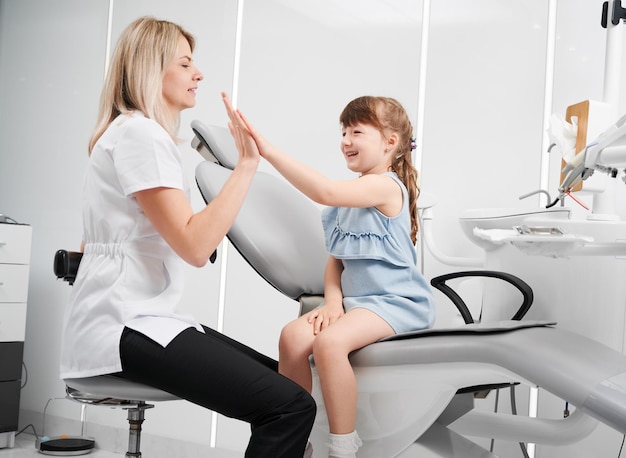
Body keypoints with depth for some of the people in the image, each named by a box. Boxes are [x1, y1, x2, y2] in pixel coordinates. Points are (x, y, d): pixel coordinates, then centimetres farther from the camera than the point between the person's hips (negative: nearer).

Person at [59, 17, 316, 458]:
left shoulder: (147, 133, 20)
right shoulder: (138, 131, -12)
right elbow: (194, 246, -22)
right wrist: (247, 162, -18)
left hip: (140, 317, 11)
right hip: (123, 328, -11)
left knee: (280, 379, 11)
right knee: (292, 405, -21)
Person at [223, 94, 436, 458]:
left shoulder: (386, 186, -14)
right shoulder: (353, 195, 15)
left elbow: (325, 192, -32)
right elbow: (336, 258, 15)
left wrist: (268, 149, -37)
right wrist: (333, 301, -5)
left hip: (395, 301, -8)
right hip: (356, 298, 8)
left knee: (329, 341, -31)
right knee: (293, 335, -15)